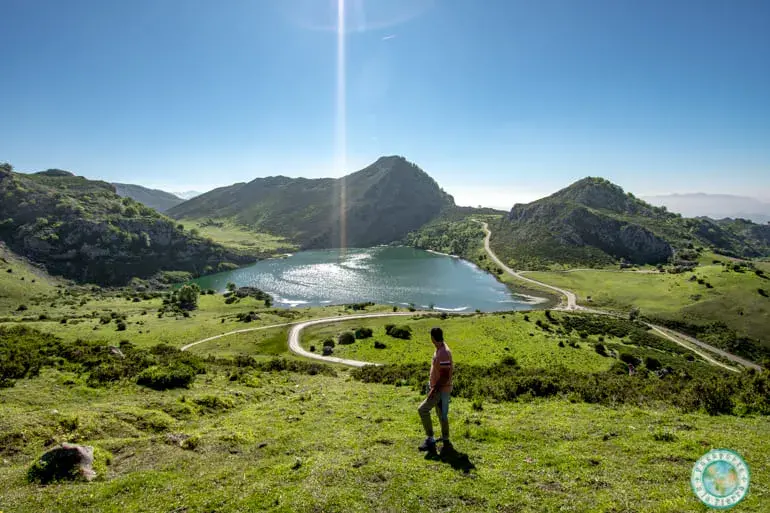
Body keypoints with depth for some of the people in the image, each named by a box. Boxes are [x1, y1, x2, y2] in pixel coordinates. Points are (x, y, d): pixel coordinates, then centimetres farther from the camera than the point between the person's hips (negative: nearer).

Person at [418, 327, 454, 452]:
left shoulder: (443, 353, -25)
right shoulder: (440, 350, 6)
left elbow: (445, 376, -26)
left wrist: (434, 390, -24)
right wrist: (434, 388, 21)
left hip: (441, 390, -10)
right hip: (440, 389, 10)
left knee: (422, 410, -9)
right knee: (442, 415, 17)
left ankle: (430, 439, -2)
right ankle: (445, 441, 28)